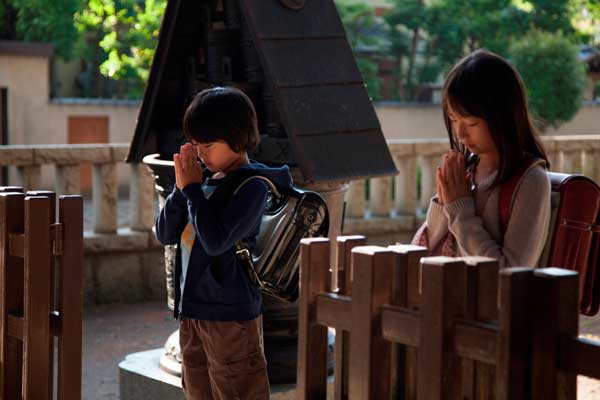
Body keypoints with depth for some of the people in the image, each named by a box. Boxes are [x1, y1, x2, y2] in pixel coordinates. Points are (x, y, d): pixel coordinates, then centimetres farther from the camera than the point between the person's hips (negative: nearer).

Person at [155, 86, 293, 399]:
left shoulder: (252, 185, -13)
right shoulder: (205, 178, 7)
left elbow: (216, 241, -23)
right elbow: (165, 234, 7)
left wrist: (192, 188, -15)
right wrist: (181, 188, -6)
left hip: (231, 316, -8)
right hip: (191, 311, 8)